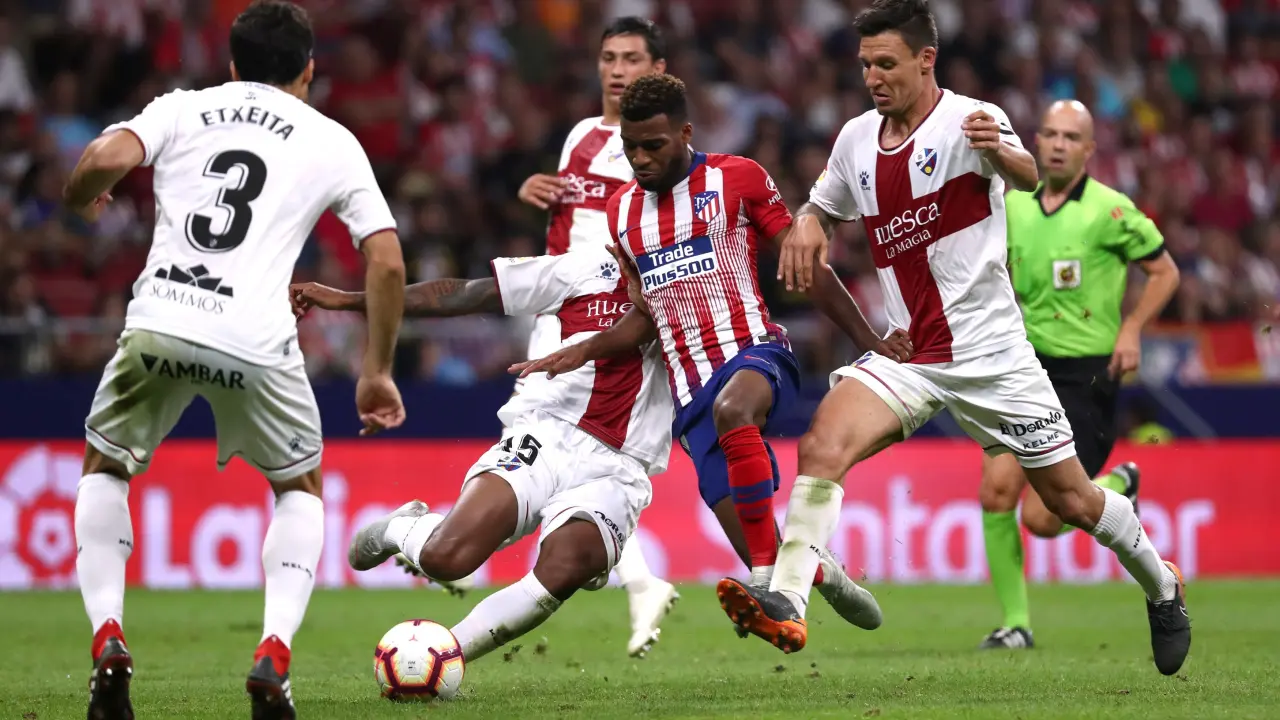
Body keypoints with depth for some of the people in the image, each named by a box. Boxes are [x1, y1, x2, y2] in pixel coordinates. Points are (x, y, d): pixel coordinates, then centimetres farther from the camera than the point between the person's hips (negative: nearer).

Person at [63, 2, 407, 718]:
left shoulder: (183, 108, 16)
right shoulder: (333, 142, 16)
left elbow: (109, 158, -4)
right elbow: (388, 262, 10)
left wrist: (80, 198, 19)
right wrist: (378, 373, 20)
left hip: (159, 327, 1)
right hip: (257, 342, 0)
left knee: (105, 470, 27)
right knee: (301, 486, 25)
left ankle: (108, 636, 5)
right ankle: (275, 653, 3)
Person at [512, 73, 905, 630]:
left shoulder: (737, 180, 1)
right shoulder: (622, 211, 16)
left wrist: (869, 342, 1)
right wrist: (584, 352, 6)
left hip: (753, 353, -4)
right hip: (690, 391, 4)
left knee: (731, 409, -42)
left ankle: (770, 580, -40)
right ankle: (822, 572, 27)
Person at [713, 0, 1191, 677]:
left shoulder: (969, 120, -12)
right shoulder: (856, 139, 6)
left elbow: (1027, 176, -33)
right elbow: (824, 205, 26)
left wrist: (1000, 151, -58)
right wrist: (806, 226, 0)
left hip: (991, 353, -4)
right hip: (905, 355, 4)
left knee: (1071, 498, 6)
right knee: (822, 446, -23)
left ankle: (1161, 584, 34)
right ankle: (785, 605, -30)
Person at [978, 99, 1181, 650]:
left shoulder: (1110, 210, -8)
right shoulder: (1013, 205, 6)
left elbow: (1164, 272, 1)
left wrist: (1132, 329, -11)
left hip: (1087, 375, -5)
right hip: (1026, 367, 5)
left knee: (1041, 519, -10)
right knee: (996, 489, -11)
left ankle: (1117, 488, 22)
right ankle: (1015, 624, 1)